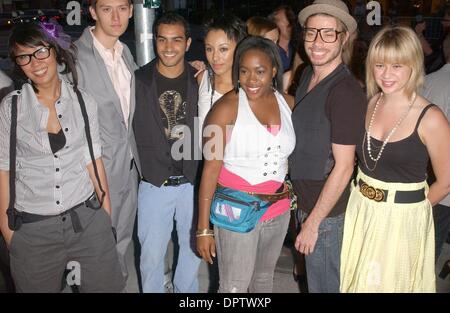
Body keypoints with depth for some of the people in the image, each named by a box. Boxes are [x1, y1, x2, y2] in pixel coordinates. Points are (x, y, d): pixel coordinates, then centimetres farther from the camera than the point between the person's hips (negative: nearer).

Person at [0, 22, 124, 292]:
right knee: (39, 287, 13)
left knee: (106, 285, 9)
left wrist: (107, 211, 5)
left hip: (87, 219, 1)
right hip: (32, 228, -1)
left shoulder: (83, 101, 0)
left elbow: (93, 158, 5)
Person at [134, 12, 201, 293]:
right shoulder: (139, 80, -7)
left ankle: (187, 291, 43)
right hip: (154, 184, -2)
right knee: (152, 254, 10)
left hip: (193, 182, 2)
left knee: (194, 247, 18)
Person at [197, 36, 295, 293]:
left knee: (265, 277, 21)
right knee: (235, 285, 5)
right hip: (237, 213, -4)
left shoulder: (288, 103, 0)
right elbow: (210, 169, -14)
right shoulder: (226, 108, -13)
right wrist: (204, 229, -15)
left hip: (279, 211, 5)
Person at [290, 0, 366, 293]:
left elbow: (343, 167, -23)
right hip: (305, 200, 8)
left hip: (327, 213, -7)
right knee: (314, 279, 26)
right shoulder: (307, 75, 2)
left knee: (326, 284, 12)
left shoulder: (346, 91, -24)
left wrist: (313, 222, -17)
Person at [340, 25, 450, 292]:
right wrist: (364, 200, 1)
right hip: (359, 212, 5)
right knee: (357, 281, 19)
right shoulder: (368, 104, -2)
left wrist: (412, 207, 2)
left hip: (403, 220, -4)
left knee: (392, 284, 12)